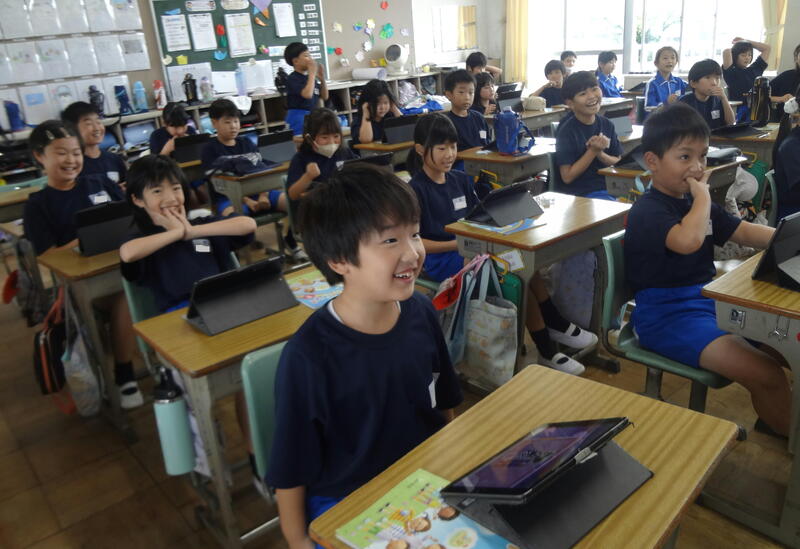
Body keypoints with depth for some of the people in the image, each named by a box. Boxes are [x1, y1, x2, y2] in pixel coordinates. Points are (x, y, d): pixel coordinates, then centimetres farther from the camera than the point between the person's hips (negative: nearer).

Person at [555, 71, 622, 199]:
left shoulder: (607, 125, 3)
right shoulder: (567, 131, -12)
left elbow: (618, 162, 8)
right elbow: (567, 177, -13)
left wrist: (600, 153, -11)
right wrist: (593, 150, -17)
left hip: (605, 188, 6)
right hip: (576, 195, -6)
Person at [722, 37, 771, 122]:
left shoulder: (755, 69, 15)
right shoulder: (731, 72, -2)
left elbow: (767, 48, 24)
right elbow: (726, 52, -16)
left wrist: (746, 41, 23)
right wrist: (734, 47, 9)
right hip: (738, 113, -5)